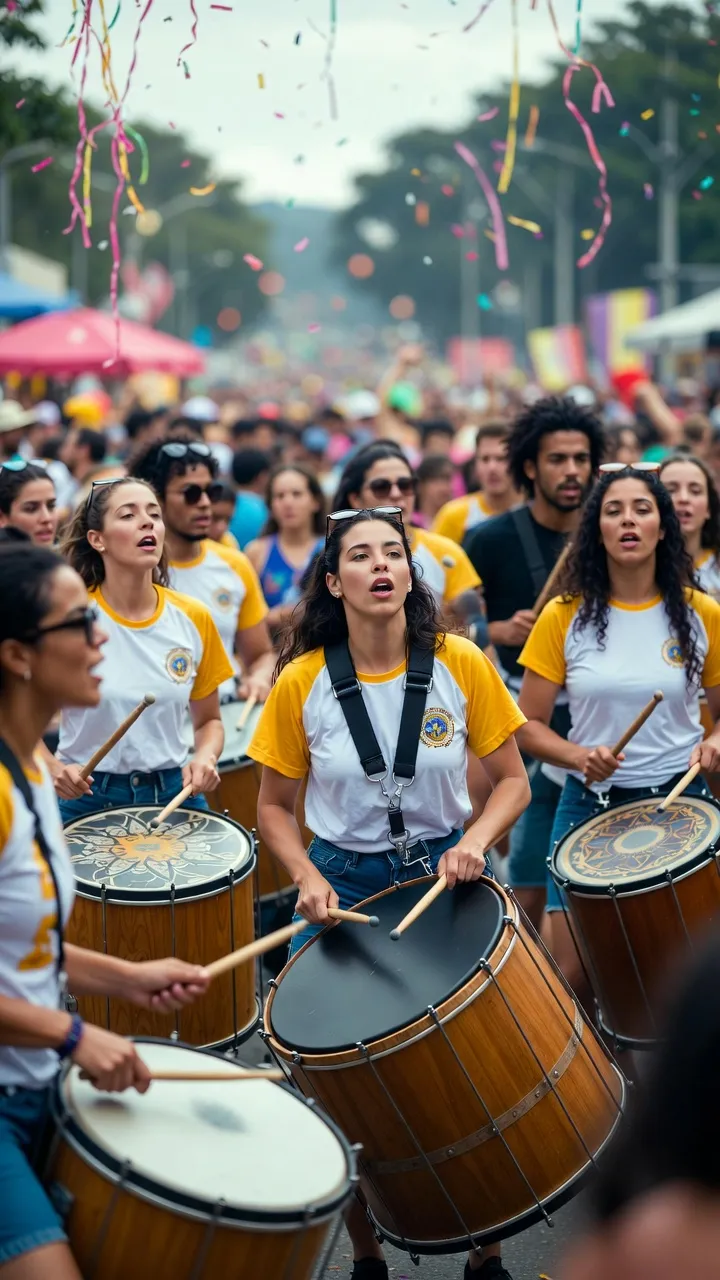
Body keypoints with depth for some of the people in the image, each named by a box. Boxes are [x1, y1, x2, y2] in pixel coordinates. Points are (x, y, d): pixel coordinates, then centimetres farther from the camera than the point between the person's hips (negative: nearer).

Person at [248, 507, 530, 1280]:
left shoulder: (460, 665, -8)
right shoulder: (302, 681, -8)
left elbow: (511, 781, 0)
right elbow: (274, 807, 1)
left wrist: (476, 841, -19)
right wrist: (308, 881, -15)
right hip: (341, 883, 0)